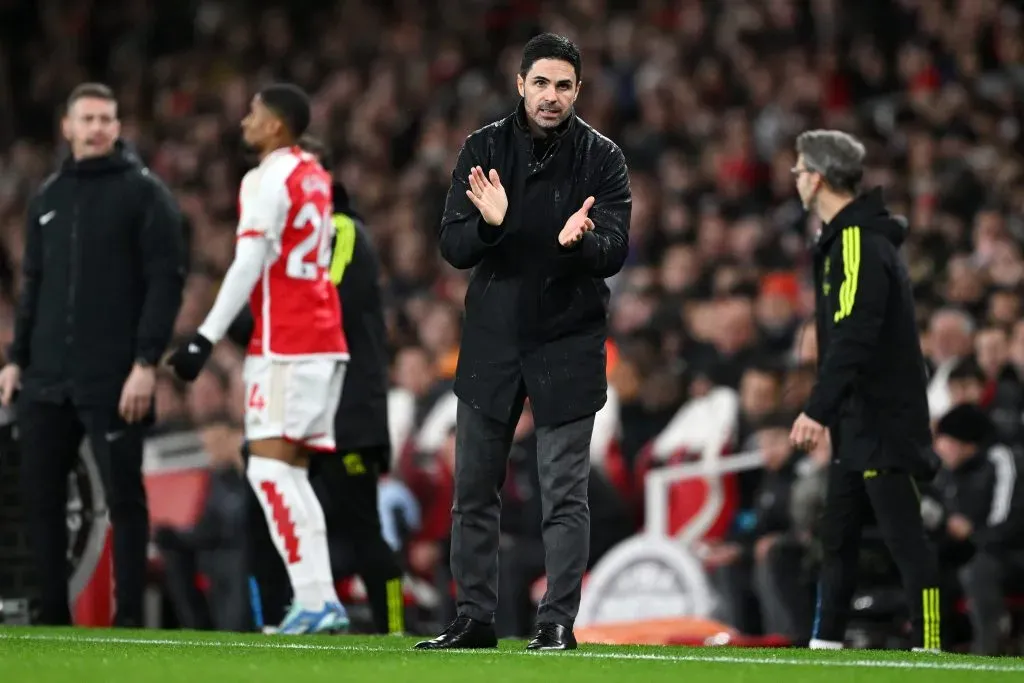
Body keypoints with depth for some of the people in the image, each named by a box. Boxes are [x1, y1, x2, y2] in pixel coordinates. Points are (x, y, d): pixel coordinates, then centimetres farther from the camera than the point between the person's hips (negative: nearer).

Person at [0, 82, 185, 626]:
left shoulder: (143, 193, -2)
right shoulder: (48, 197, 16)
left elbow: (166, 280, -8)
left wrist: (145, 362, -15)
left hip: (113, 379, -6)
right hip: (48, 378, 6)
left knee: (123, 496, -3)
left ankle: (130, 617, 1)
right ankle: (51, 613, 12)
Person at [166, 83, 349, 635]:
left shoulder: (266, 181, -10)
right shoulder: (315, 177, 16)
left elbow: (248, 267, -16)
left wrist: (206, 338, -16)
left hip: (285, 343, -9)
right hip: (325, 340, 9)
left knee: (269, 468, -9)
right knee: (291, 473, 10)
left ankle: (312, 600, -18)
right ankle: (323, 599, 4)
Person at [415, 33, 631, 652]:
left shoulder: (602, 158, -4)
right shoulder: (484, 149, 1)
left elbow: (616, 252, -11)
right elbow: (454, 247, -4)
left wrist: (580, 240, -33)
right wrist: (489, 224, -25)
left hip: (568, 343, -2)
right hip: (492, 339, 3)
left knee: (566, 492, -2)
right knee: (474, 490, 7)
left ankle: (559, 621, 3)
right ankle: (474, 617, 16)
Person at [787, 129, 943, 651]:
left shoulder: (861, 242, -17)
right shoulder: (844, 239, 15)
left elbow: (854, 338, -26)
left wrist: (818, 410, -30)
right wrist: (826, 411, 21)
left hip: (884, 422, -10)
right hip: (857, 421, 10)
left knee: (904, 538, -9)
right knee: (837, 537, 13)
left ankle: (928, 650, -9)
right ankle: (824, 647, 19)